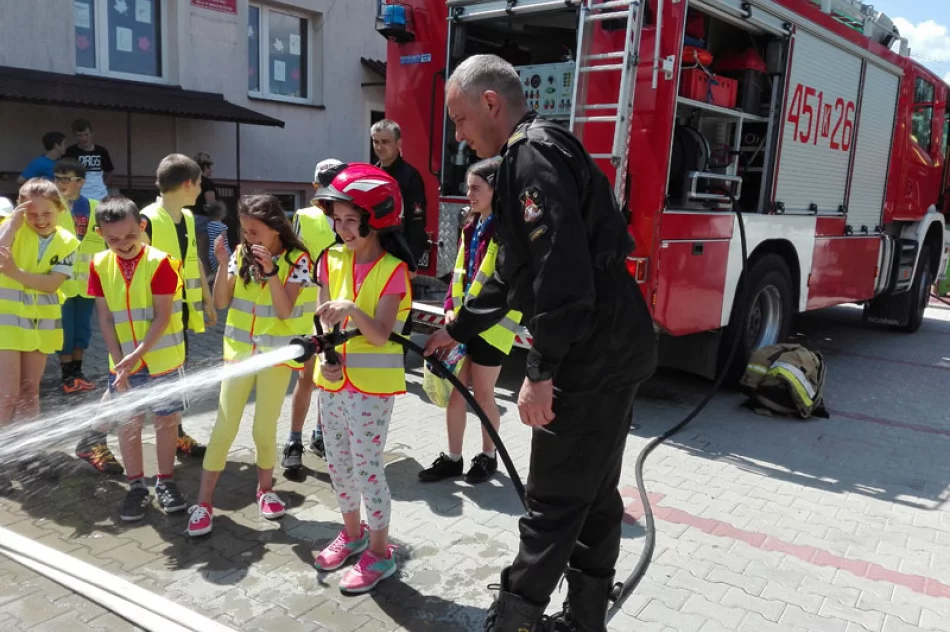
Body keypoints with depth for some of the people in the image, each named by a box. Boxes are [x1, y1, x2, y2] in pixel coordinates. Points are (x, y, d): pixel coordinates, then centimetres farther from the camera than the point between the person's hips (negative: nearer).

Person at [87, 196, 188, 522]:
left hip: (162, 360, -3)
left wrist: (137, 354, -20)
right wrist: (119, 361, -8)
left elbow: (162, 317, -14)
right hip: (123, 362, 3)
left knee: (167, 420, 7)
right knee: (128, 423, 8)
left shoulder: (160, 262, -13)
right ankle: (136, 486, 23)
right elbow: (105, 318, -1)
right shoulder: (100, 265, -2)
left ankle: (164, 481, 23)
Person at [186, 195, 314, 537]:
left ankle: (265, 489, 30)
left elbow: (284, 311, -17)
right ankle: (203, 502, 11)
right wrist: (223, 264, -15)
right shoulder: (242, 253, 0)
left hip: (275, 355, -3)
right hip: (239, 351, 3)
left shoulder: (296, 259, -11)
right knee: (223, 428, 3)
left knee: (264, 430, 6)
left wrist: (271, 271, -26)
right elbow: (221, 302, -2)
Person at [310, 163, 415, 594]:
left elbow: (380, 335, -21)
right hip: (333, 381, 7)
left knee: (367, 467, 1)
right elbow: (323, 319, 6)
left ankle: (379, 552, 18)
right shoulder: (332, 261, 4)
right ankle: (352, 533, 38)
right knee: (338, 463, 17)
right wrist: (326, 357, -11)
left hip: (371, 385, -6)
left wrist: (352, 312, -38)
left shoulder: (393, 269, -14)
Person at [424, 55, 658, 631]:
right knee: (595, 495, 18)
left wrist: (541, 372, -23)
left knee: (554, 501, 3)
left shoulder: (534, 156, -14)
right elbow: (516, 273, 25)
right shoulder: (534, 156, 20)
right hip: (615, 351, 11)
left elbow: (564, 274, -26)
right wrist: (458, 331, 29)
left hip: (592, 358, -11)